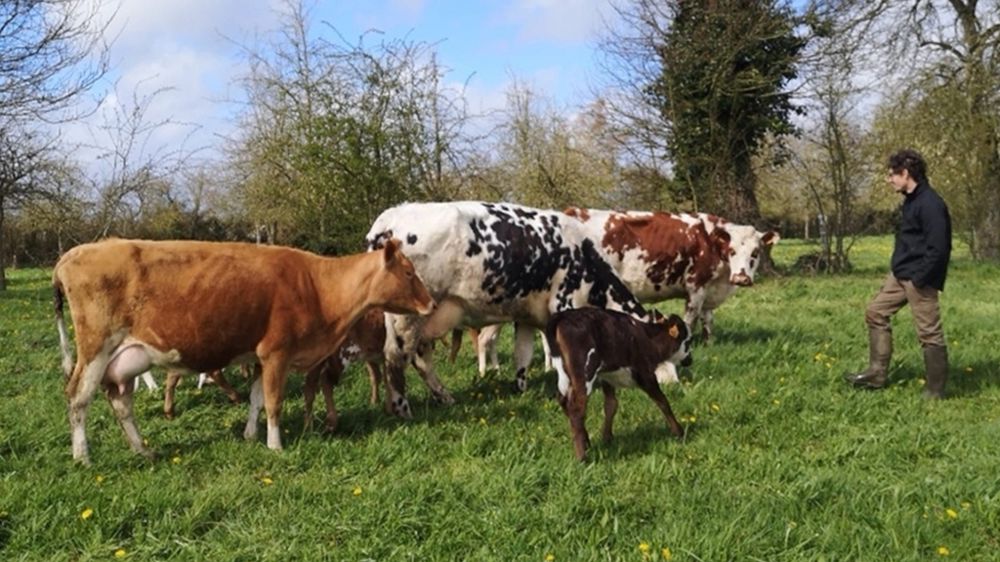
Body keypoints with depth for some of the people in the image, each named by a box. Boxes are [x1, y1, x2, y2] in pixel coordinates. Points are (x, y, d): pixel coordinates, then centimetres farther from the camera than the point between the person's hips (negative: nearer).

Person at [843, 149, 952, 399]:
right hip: (900, 275, 11)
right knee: (876, 312, 13)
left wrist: (920, 278, -20)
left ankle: (935, 392, 8)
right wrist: (899, 269, 17)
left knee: (929, 332, -2)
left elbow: (938, 248, -24)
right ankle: (877, 374, 20)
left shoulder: (930, 204, -20)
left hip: (918, 279, -11)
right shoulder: (910, 201, 12)